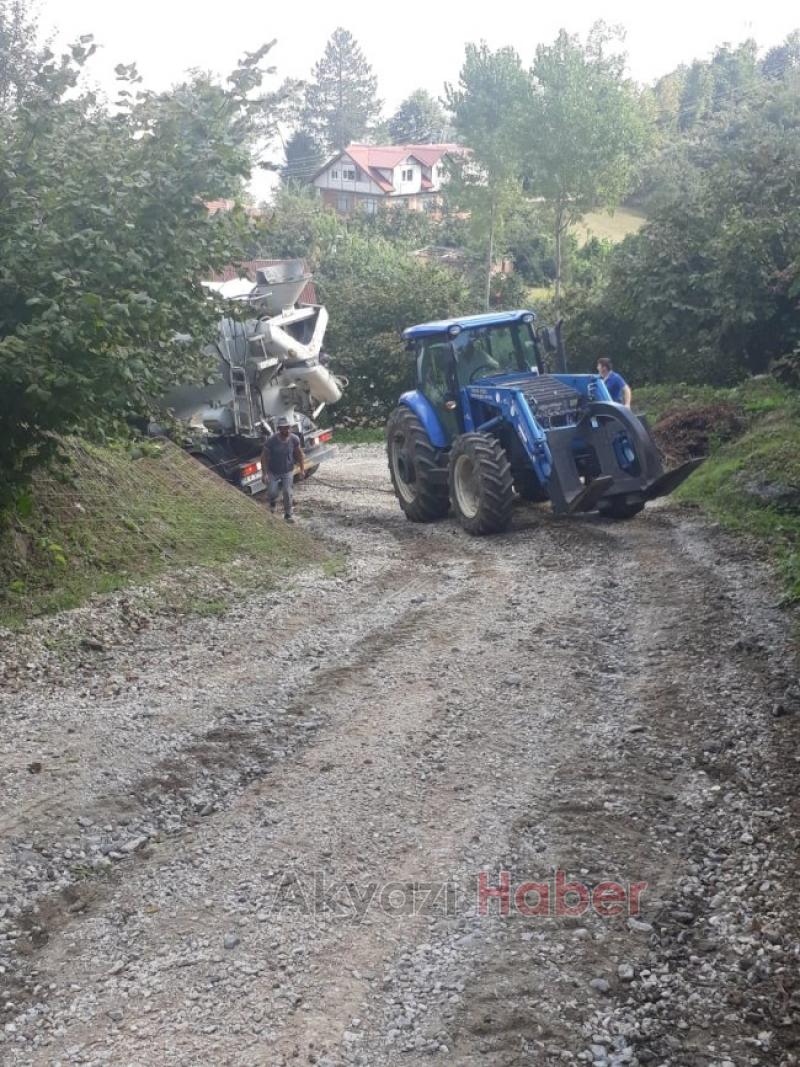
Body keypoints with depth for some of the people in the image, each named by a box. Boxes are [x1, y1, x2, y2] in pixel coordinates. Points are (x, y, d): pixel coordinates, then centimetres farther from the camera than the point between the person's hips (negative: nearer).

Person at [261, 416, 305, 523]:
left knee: (287, 493, -1)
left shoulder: (294, 439, -17)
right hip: (273, 472, -1)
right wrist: (264, 473, -19)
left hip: (288, 471, 1)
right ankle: (273, 502, 35)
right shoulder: (271, 440, -26)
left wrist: (302, 469, -2)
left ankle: (288, 514, 21)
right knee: (271, 493, -2)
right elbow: (264, 457, -17)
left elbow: (299, 454, -1)